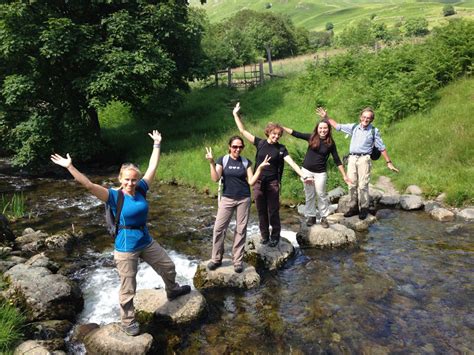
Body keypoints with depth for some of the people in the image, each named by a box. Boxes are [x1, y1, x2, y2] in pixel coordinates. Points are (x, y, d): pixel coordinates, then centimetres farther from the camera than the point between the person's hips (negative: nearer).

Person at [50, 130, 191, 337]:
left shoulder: (141, 189, -4)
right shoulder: (114, 196, -16)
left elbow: (153, 167, 2)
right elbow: (89, 185, -28)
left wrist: (157, 145, 7)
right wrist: (69, 167, -36)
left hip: (146, 242, 6)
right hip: (126, 248, -6)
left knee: (168, 267, 23)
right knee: (128, 289, 5)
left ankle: (173, 291, 53)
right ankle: (127, 322, 28)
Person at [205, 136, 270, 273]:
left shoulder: (246, 162, 3)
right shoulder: (222, 160, -1)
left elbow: (251, 181, -2)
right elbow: (215, 178, -11)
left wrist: (260, 168, -11)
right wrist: (211, 163, -21)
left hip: (244, 199, 1)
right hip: (227, 199, -1)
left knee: (241, 230, 4)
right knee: (219, 228, -3)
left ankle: (238, 260, 14)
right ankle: (216, 259, 11)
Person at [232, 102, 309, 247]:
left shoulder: (281, 148, -1)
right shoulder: (260, 143, 0)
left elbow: (292, 163, -10)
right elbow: (243, 131, 2)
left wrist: (303, 175, -22)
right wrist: (236, 115, -2)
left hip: (272, 183, -1)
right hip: (258, 182, 1)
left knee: (273, 211, 5)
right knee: (261, 211, 10)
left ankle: (275, 236, 21)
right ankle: (264, 236, 24)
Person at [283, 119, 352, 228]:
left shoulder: (330, 143, -4)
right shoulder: (311, 137, -4)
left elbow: (337, 160, -1)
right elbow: (295, 133, -2)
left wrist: (344, 175, -3)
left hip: (320, 173, -1)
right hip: (306, 171, 1)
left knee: (321, 195, 5)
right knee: (309, 195, 11)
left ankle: (324, 218, 18)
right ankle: (311, 216, 23)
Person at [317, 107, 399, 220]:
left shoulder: (374, 131, 4)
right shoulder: (353, 127, 12)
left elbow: (382, 148, 6)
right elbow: (338, 126, 19)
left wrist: (389, 163, 4)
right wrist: (326, 117, 13)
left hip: (364, 159, -3)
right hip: (352, 158, 3)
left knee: (363, 185, -7)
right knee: (352, 184, 4)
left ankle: (364, 209, 3)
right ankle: (353, 208, 12)